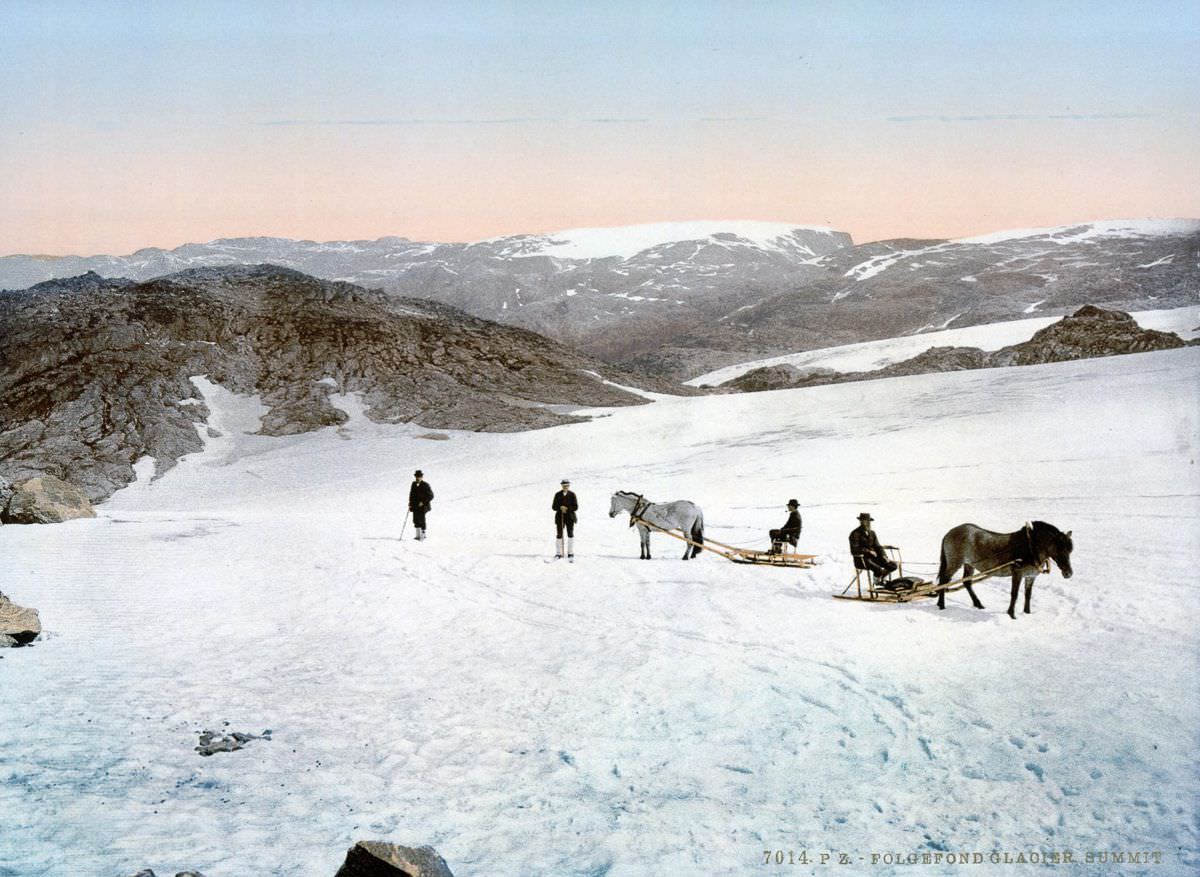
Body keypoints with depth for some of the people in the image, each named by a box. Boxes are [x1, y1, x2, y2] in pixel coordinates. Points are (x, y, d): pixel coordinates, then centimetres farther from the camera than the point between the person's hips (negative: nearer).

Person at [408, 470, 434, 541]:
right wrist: (410, 504, 11)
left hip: (423, 506, -5)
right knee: (416, 520, 5)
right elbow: (411, 494, 18)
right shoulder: (414, 484, 8)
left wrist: (423, 502, -15)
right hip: (415, 506, 6)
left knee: (421, 520, -8)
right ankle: (418, 535, 15)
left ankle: (423, 534, 1)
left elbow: (431, 496, -9)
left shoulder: (425, 485, -9)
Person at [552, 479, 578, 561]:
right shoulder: (558, 495, 4)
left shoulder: (572, 495, 2)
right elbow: (554, 506, 2)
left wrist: (567, 509, -17)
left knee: (570, 535, -6)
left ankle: (570, 554, -3)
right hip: (560, 517, 1)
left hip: (570, 517, -1)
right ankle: (558, 554, 14)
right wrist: (560, 508, -17)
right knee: (559, 535, 4)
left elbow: (575, 507, -1)